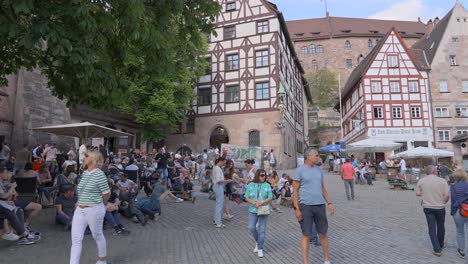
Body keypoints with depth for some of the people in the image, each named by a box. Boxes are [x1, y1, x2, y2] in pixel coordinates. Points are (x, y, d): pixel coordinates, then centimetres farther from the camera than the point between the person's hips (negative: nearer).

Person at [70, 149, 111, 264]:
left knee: (97, 236, 13)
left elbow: (107, 194, -9)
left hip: (94, 210, -6)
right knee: (76, 239, 4)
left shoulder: (99, 174, -17)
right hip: (80, 210, 7)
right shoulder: (84, 173, 7)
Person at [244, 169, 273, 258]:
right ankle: (258, 241, 27)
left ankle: (260, 248, 15)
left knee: (262, 230, 2)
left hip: (264, 210, -1)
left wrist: (262, 202, -18)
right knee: (251, 228, -1)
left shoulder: (267, 185, -2)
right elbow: (247, 198, 1)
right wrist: (254, 203, -16)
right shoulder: (250, 185, 2)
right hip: (253, 210, 1)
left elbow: (270, 198, -2)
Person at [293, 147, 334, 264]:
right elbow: (295, 191, -6)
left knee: (323, 233, 14)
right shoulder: (300, 170, -6)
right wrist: (297, 209, -11)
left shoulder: (318, 170, 11)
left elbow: (323, 188, 18)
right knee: (306, 235, 4)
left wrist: (329, 203, 10)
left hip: (320, 205, 5)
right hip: (305, 206, -5)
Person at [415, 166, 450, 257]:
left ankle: (437, 250, 2)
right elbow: (447, 195, -13)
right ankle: (440, 245, 37)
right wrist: (443, 202, 5)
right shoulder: (442, 181, -9)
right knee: (440, 227, 20)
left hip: (428, 207, 0)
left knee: (432, 229, 6)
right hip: (440, 207, 0)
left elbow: (418, 193, -1)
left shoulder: (421, 181, -4)